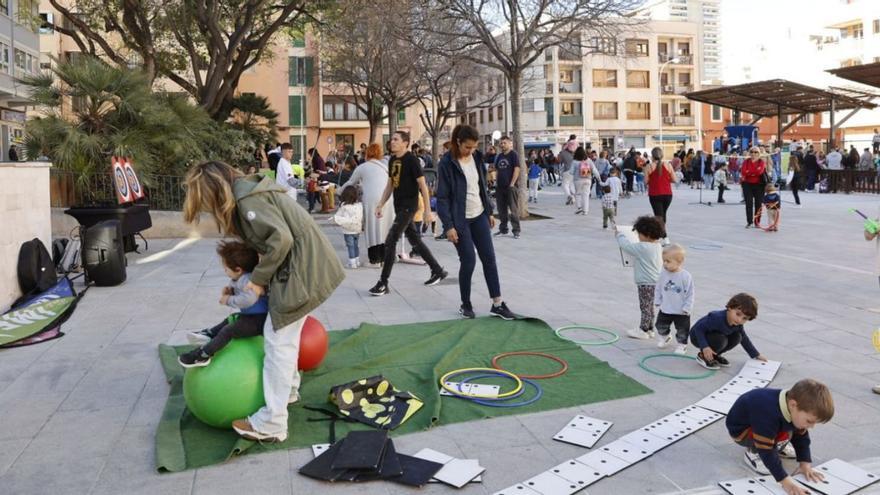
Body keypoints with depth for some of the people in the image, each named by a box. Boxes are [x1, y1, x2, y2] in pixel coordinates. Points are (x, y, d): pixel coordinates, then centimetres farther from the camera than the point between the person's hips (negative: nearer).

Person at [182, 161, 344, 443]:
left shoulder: (247, 200, -15)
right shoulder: (247, 193, 16)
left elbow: (281, 239, -23)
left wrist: (259, 279, -12)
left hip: (302, 269, -10)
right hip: (302, 265, 10)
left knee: (278, 339, -6)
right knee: (284, 334, 22)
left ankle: (271, 424, 0)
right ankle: (288, 390, 39)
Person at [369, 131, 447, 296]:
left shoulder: (411, 160, -13)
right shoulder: (392, 159, 10)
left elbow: (423, 185, -13)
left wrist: (427, 210, -16)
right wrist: (380, 205, 12)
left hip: (409, 205, -8)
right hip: (399, 206, 8)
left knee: (390, 241, -11)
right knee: (414, 240, 15)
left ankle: (383, 283, -5)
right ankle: (438, 271, 29)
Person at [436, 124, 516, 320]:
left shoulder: (477, 158, 4)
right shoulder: (447, 163, -14)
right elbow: (442, 197, -14)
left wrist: (489, 212, 13)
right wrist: (448, 226, -17)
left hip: (479, 216, 6)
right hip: (460, 220, -6)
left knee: (489, 258, 4)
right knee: (468, 261, -3)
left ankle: (497, 304, 11)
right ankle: (465, 304, 16)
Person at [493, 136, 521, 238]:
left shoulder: (513, 154, -3)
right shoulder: (499, 156, 15)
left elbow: (516, 169, -10)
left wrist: (512, 184, -15)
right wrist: (496, 182, 11)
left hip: (510, 187, -6)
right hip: (500, 187, 6)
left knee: (513, 210, -5)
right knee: (501, 210, 10)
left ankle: (516, 230, -1)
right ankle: (503, 229, 20)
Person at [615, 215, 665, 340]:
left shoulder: (643, 248, -22)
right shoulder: (658, 246, 5)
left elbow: (626, 245, -16)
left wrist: (619, 233, 0)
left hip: (646, 284, -9)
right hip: (654, 282, 9)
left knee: (645, 307, 1)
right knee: (649, 307, 18)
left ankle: (643, 331, 10)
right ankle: (649, 329, 27)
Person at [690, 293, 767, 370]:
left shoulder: (737, 324, -11)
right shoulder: (717, 318, -35)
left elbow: (744, 339, 7)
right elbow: (698, 328, -31)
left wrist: (756, 355, 11)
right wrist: (705, 347, -39)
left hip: (714, 335, 8)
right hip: (698, 336, -7)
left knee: (736, 337, -10)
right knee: (721, 340, -32)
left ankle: (714, 355, 7)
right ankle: (702, 356, -6)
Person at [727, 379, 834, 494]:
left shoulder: (794, 409, -18)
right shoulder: (768, 415, -42)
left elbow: (801, 436, -3)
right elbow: (766, 450, -37)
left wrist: (805, 463, -10)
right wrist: (784, 480, -39)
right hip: (740, 430, -8)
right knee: (784, 434, -28)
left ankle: (777, 445, 19)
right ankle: (753, 453, -6)